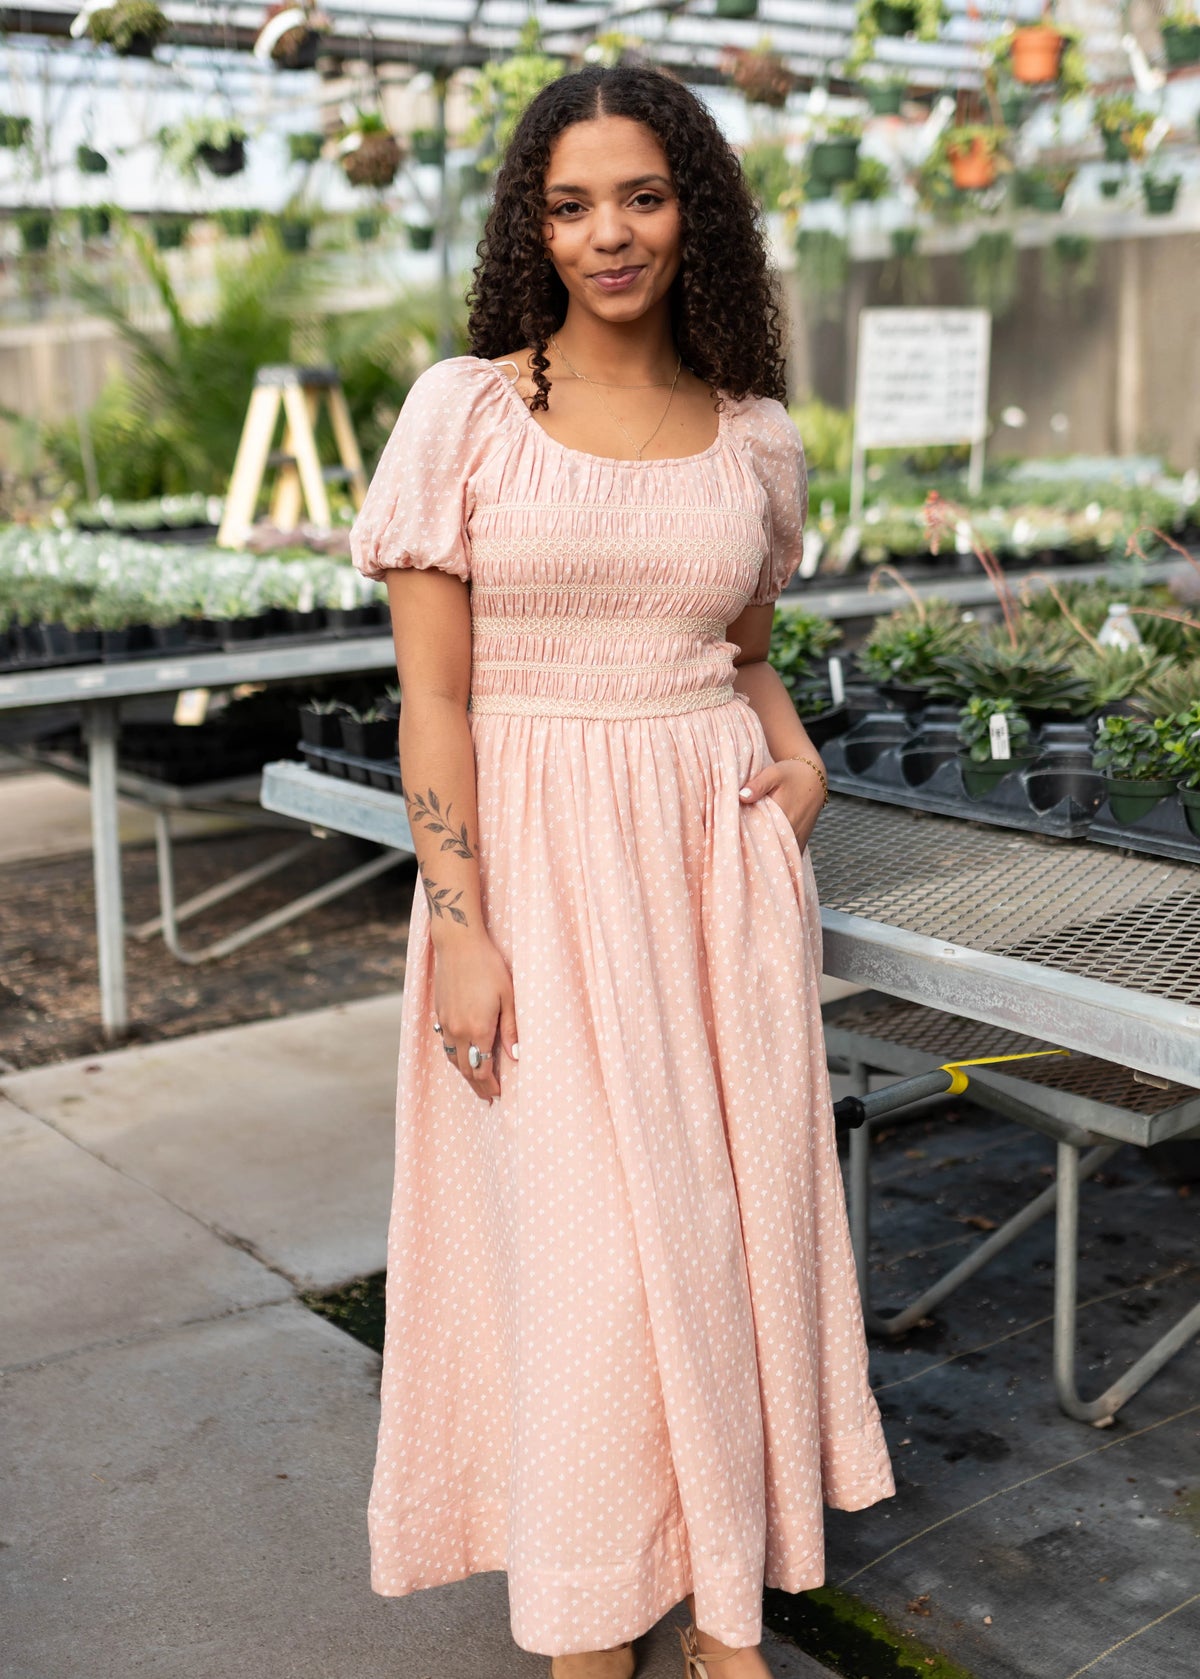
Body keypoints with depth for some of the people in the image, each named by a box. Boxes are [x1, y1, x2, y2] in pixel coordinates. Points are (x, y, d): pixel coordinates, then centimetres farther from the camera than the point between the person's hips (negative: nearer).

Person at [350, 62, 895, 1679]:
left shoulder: (757, 436, 8)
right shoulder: (464, 411, -3)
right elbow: (433, 694, -6)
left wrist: (797, 748, 1)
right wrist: (460, 929, -12)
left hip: (724, 855, 4)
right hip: (539, 862, -3)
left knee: (736, 1222, 7)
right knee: (590, 1245, -1)